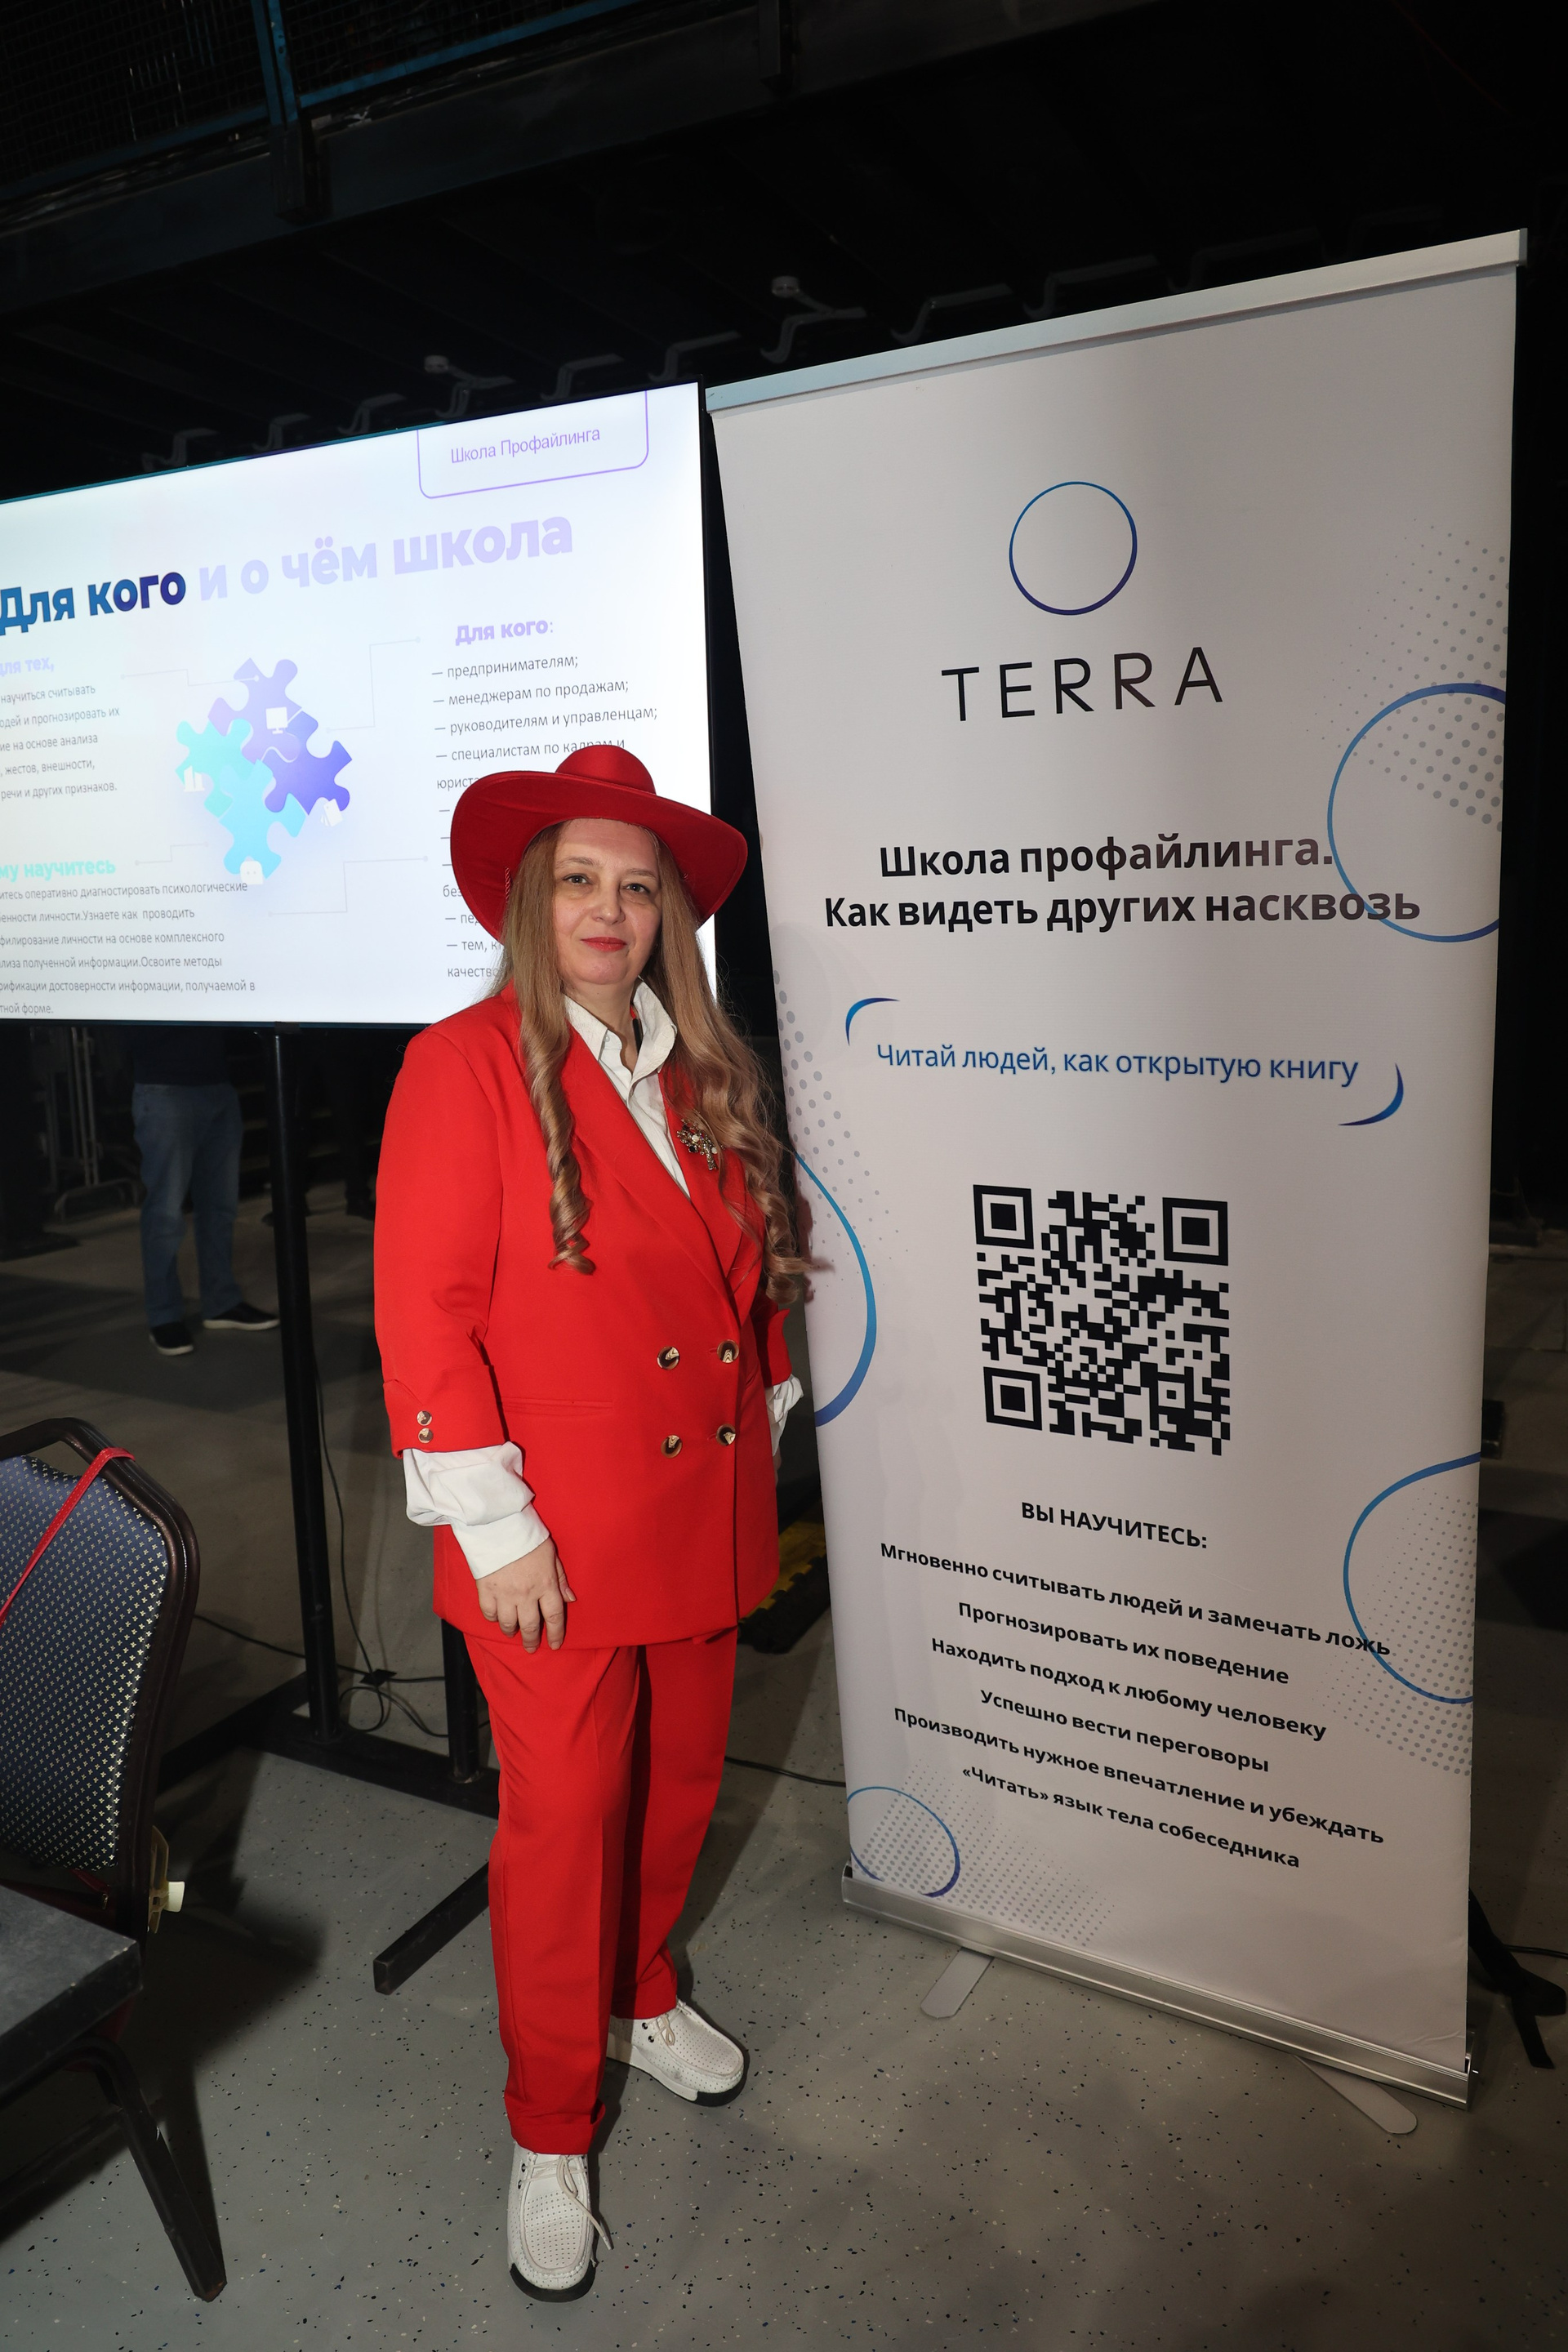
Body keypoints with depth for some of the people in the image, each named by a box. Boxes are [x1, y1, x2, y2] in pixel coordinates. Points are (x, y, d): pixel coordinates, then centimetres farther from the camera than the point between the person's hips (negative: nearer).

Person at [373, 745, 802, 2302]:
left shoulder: (704, 1076, 8)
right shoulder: (467, 1064, -11)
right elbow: (424, 1310, -15)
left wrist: (761, 1429, 14)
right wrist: (494, 1526, -17)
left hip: (704, 1515, 6)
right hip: (555, 1542, -6)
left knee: (680, 1781, 20)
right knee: (564, 1820, 6)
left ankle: (641, 1997, 47)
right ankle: (549, 2132, 29)